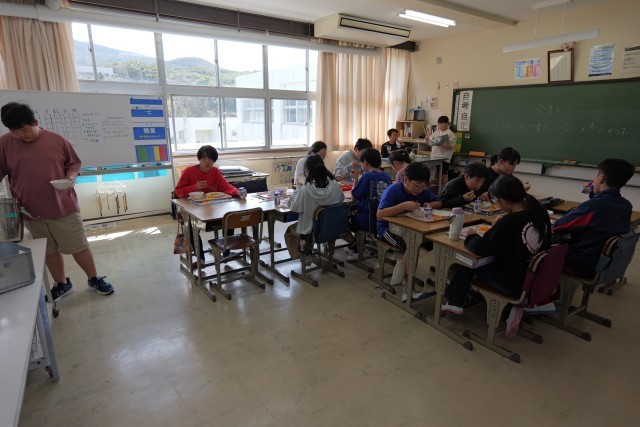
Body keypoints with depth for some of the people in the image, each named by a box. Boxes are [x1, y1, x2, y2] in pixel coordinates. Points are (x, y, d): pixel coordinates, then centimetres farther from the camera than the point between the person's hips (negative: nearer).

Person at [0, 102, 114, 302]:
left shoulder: (57, 140, -3)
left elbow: (75, 163, 7)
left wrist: (71, 176, -12)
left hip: (64, 207, -2)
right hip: (31, 212, 2)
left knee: (79, 246, 6)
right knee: (49, 251, 15)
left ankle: (94, 279, 23)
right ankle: (62, 284, 32)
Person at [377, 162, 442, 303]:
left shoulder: (423, 191, 0)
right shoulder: (392, 191, -20)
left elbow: (439, 202, 11)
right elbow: (379, 215, -30)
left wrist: (428, 205, -12)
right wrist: (404, 205, -37)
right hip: (388, 228, -7)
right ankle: (407, 287, -12)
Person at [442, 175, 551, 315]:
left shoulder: (509, 221, -27)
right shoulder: (540, 212, -5)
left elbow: (480, 248, -23)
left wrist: (471, 236, -3)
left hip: (514, 284, -7)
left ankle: (455, 302, 24)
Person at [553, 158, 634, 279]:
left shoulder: (594, 205, -28)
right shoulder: (626, 205, -2)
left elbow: (558, 226, -17)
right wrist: (594, 195, 9)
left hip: (583, 265, -8)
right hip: (605, 261, 8)